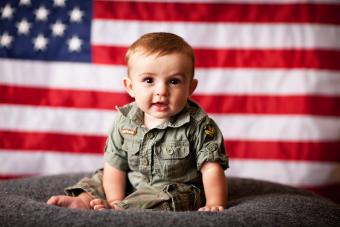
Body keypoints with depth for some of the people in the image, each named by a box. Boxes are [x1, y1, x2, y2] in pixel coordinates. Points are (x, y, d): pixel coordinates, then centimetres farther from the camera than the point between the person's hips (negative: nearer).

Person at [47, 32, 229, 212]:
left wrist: (214, 204, -26)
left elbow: (212, 168, -17)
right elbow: (115, 165, -4)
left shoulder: (199, 125, -19)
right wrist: (115, 202, -11)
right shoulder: (125, 121, -7)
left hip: (176, 189, -5)